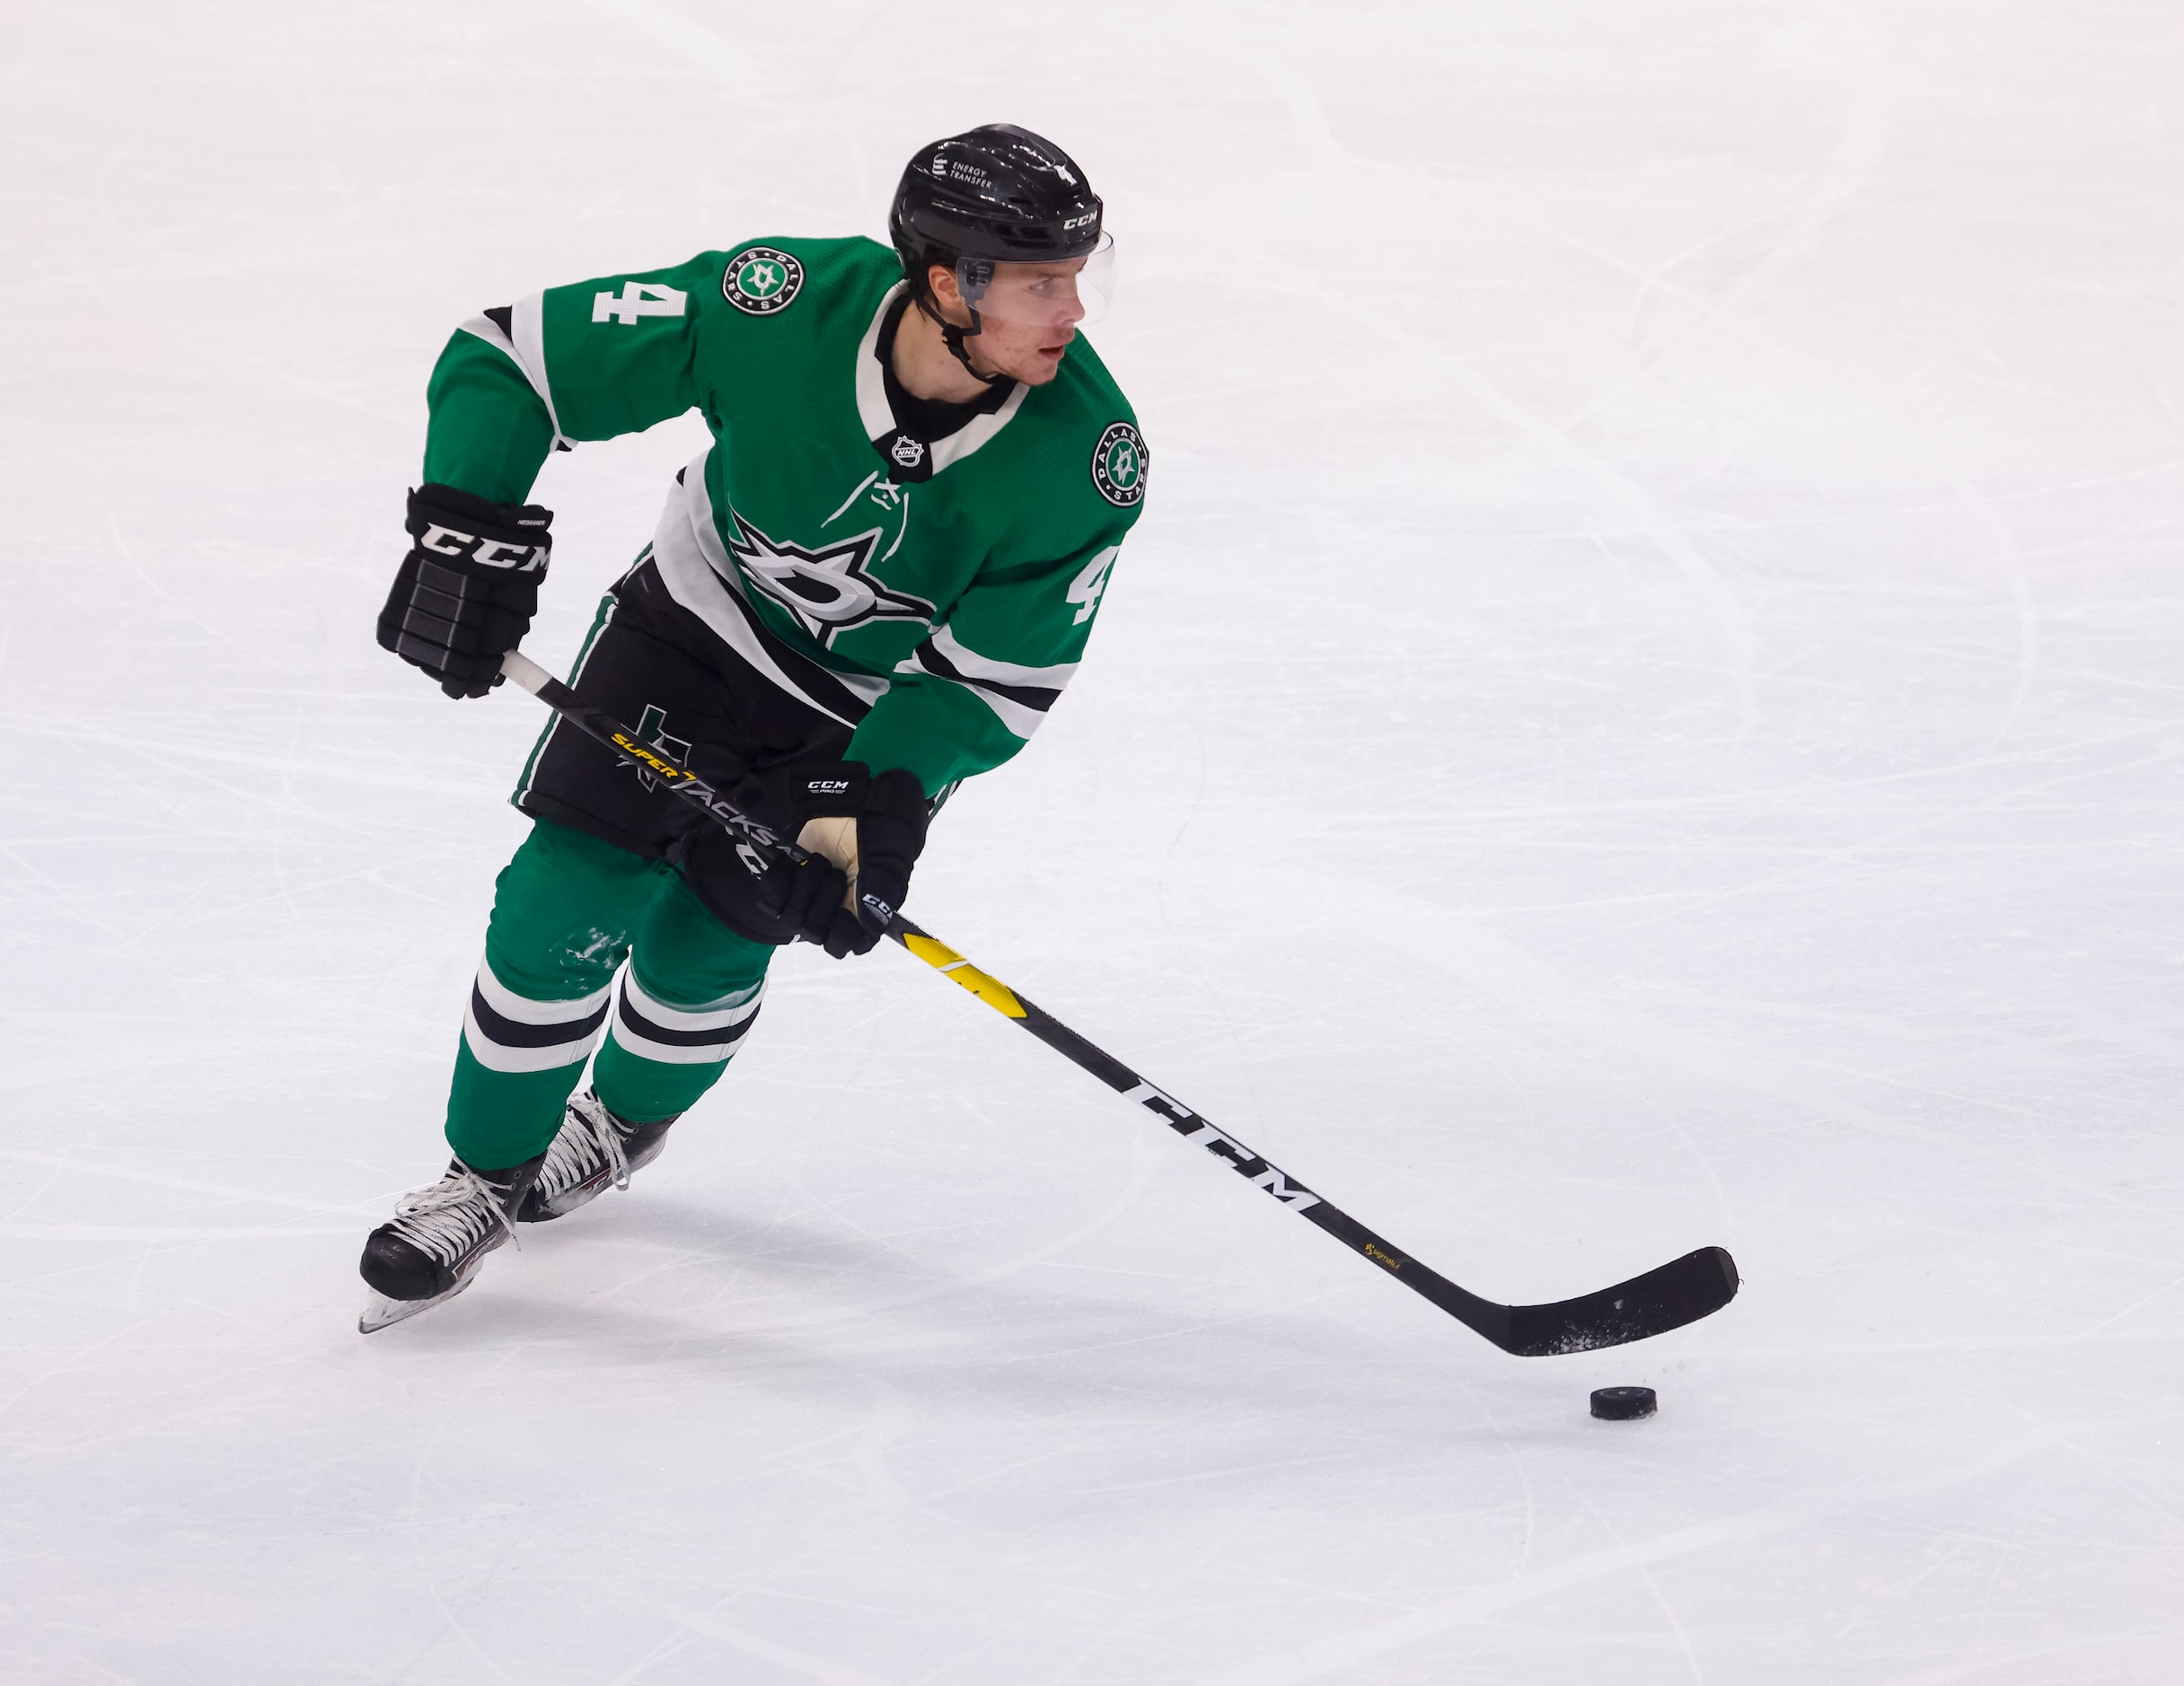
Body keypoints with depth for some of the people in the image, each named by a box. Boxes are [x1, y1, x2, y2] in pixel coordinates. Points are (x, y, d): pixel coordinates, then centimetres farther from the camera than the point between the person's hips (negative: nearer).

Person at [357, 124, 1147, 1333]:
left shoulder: (1088, 458, -30)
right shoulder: (780, 309, -34)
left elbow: (999, 675, -20)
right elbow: (510, 359, -24)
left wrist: (880, 804, -32)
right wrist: (468, 533, -35)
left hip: (885, 699, 0)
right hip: (704, 611, 0)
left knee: (704, 945, -1)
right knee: (567, 896, -8)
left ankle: (626, 1120, 34)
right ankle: (487, 1176, 16)